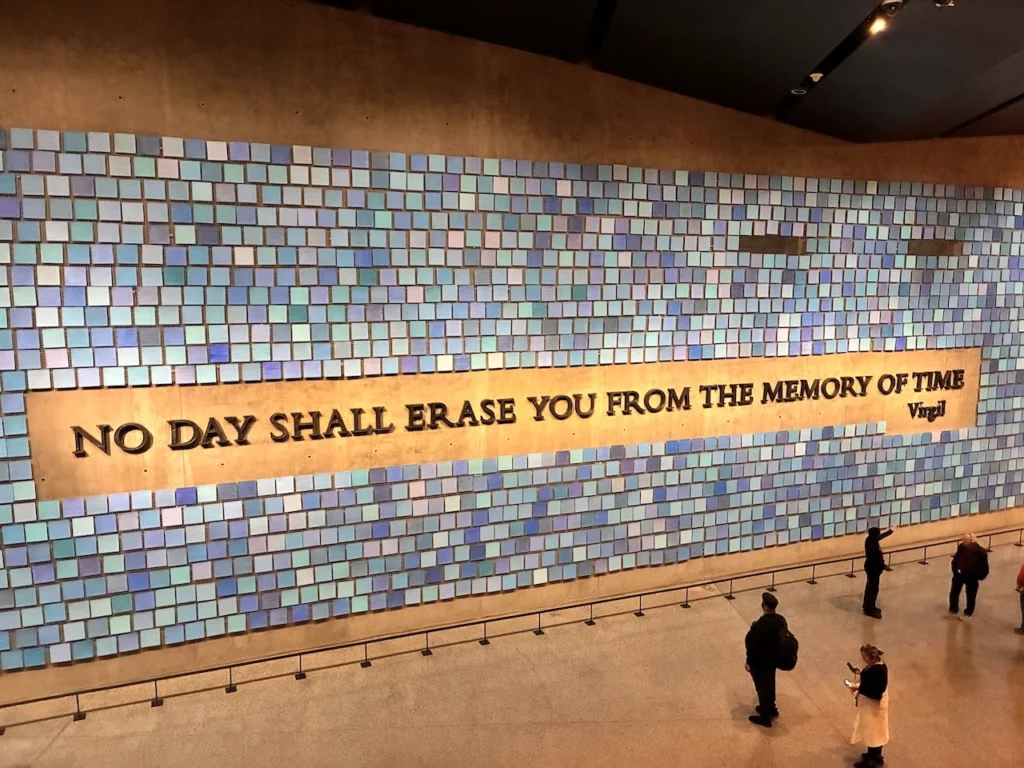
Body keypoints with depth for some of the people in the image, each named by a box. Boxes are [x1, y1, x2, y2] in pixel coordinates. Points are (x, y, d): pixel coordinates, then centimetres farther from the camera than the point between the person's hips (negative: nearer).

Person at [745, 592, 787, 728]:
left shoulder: (760, 625, -34)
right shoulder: (781, 620, -10)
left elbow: (753, 646, -25)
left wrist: (749, 662, -10)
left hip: (760, 662, -7)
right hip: (773, 659, 7)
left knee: (762, 687, 10)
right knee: (769, 683, 26)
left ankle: (765, 717, 25)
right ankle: (771, 708, 45)